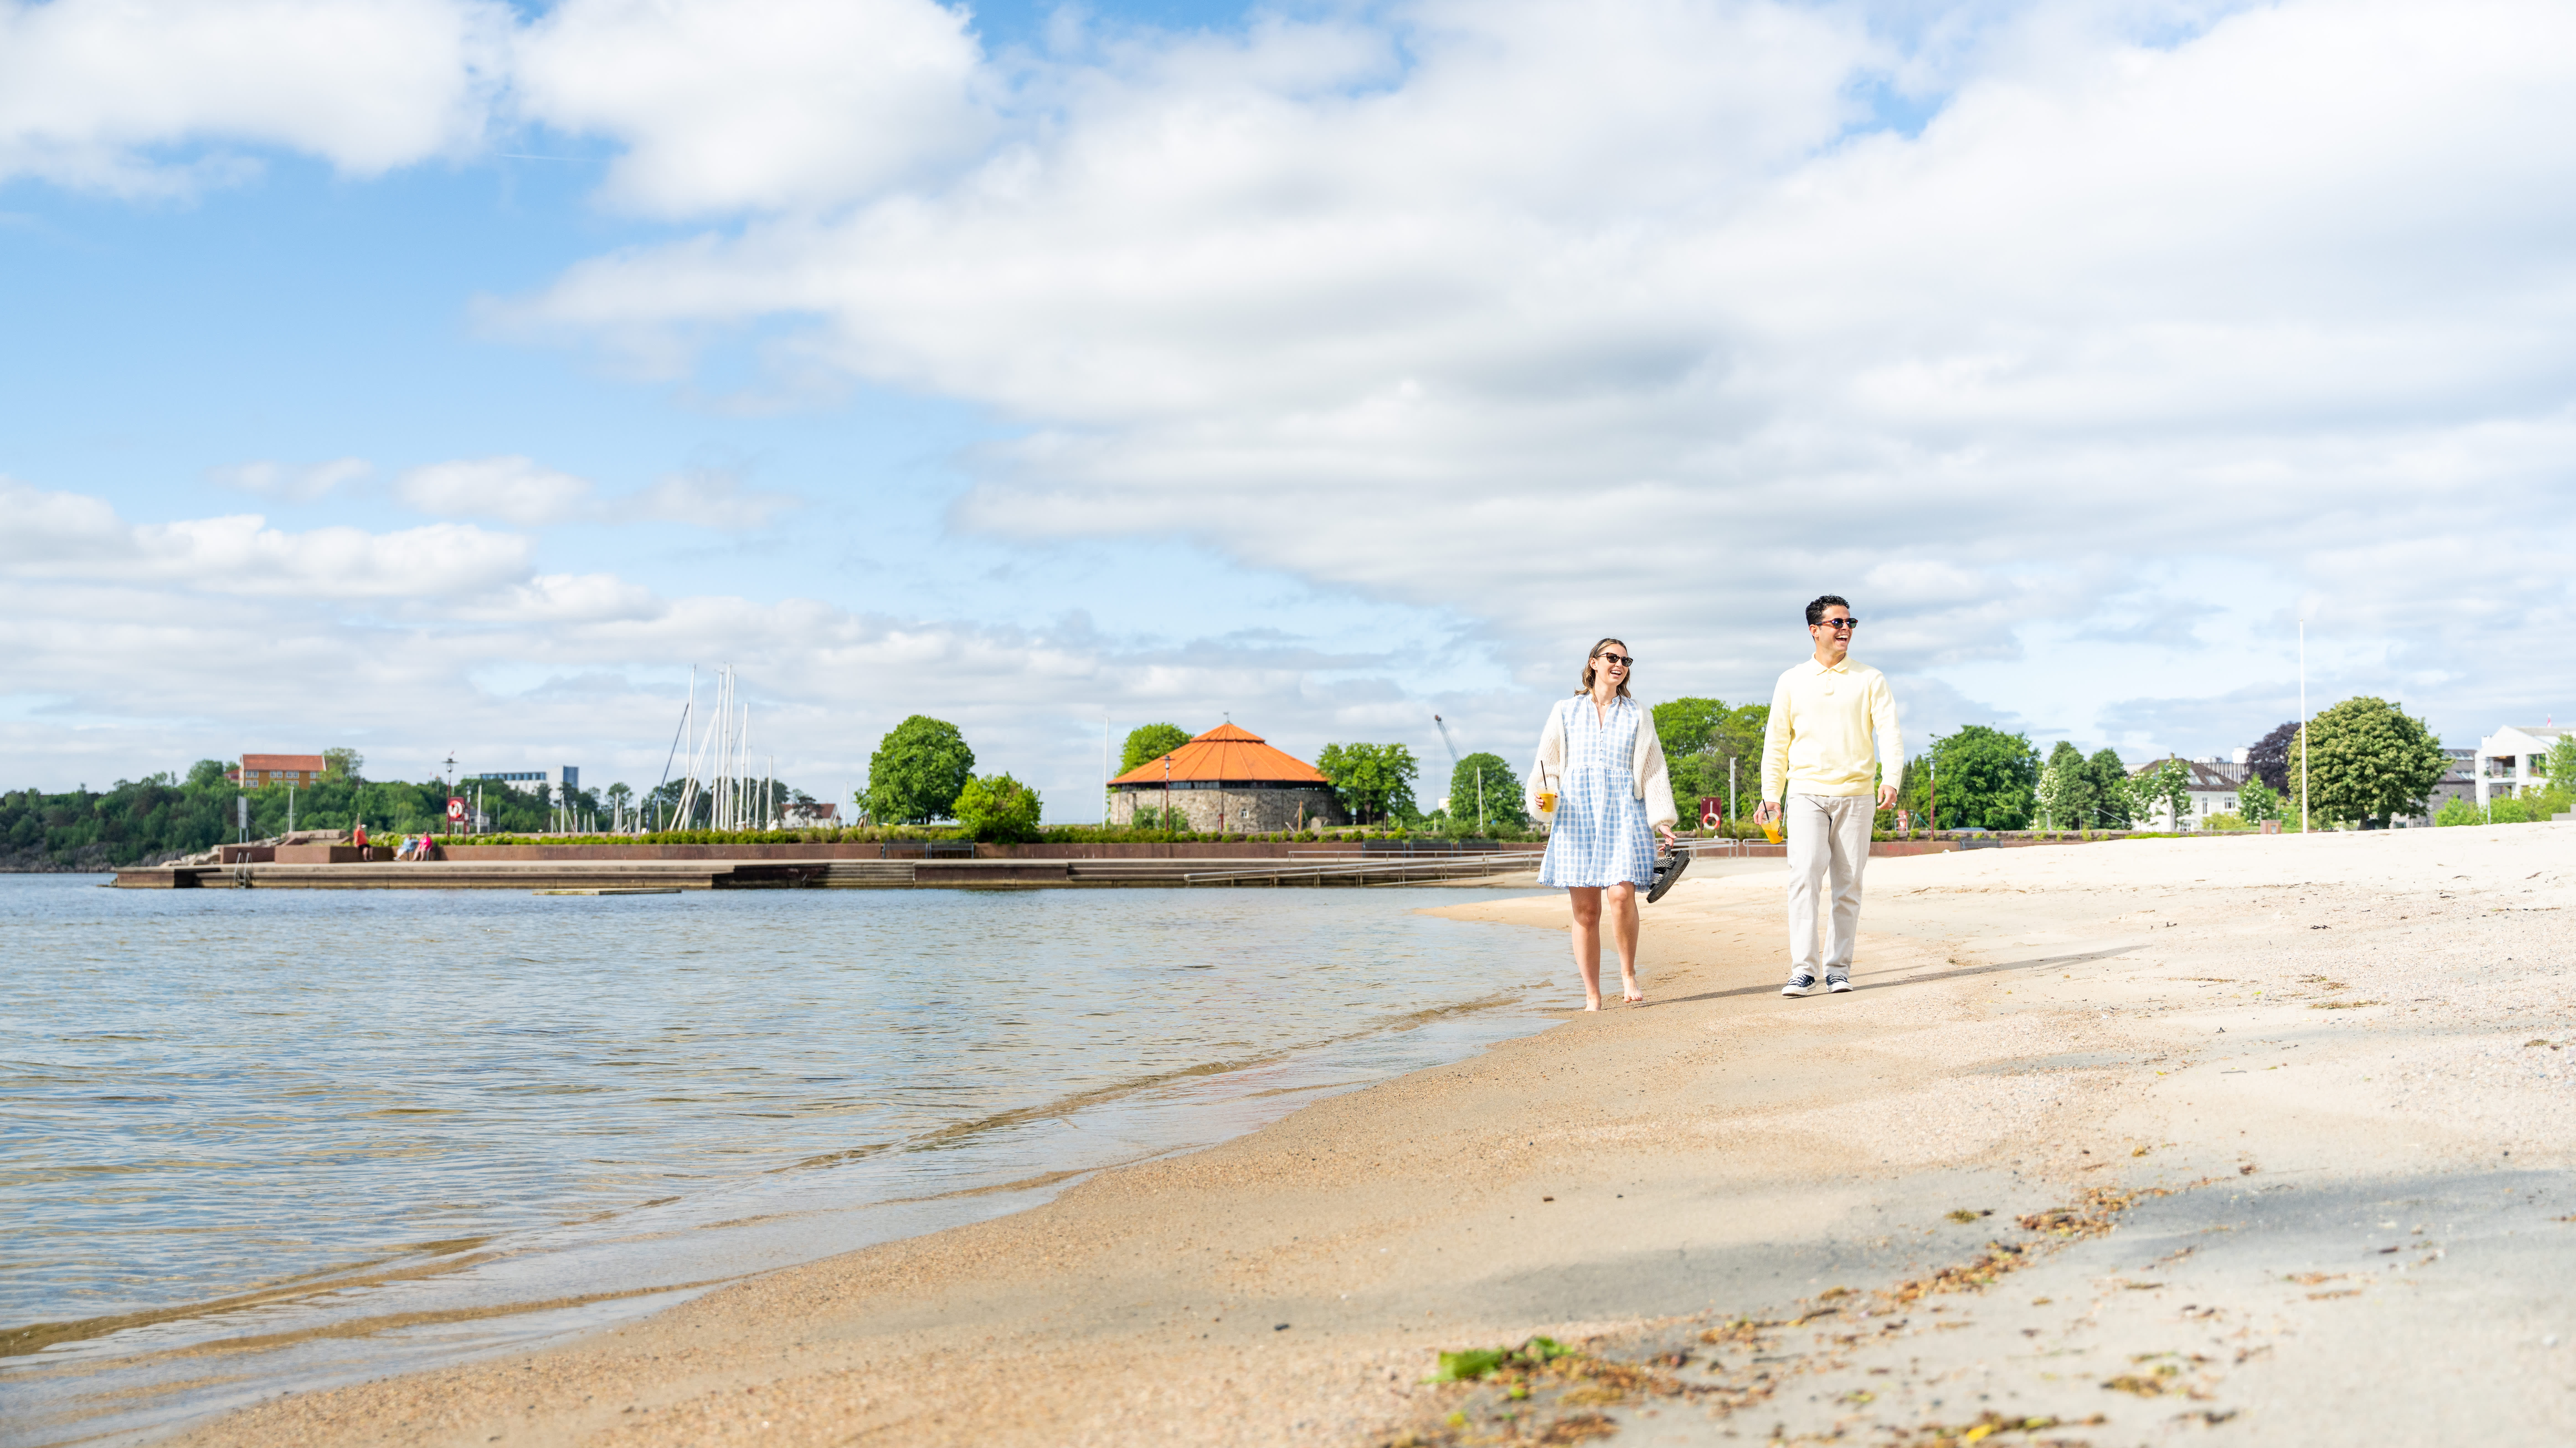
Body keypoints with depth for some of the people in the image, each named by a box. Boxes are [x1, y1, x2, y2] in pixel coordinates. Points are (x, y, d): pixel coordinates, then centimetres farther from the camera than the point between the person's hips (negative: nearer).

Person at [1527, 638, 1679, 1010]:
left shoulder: (1638, 717, 15)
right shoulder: (1566, 712, 15)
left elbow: (1653, 772, 12)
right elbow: (1547, 763, 14)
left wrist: (1662, 820, 3)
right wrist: (1541, 795, -5)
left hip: (1623, 815, 0)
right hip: (1576, 815, 0)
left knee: (1621, 895, -20)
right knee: (1585, 909, -4)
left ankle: (1628, 973, 1)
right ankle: (1592, 997, 2)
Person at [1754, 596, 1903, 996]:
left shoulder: (1870, 680, 8)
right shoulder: (1792, 682, 10)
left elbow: (1890, 733, -2)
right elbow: (1776, 741, 12)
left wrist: (1890, 780, -18)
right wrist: (1771, 794, 5)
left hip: (1857, 794, 1)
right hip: (1807, 793, -1)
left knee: (1849, 883, 1)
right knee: (1804, 876, -15)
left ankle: (1838, 967, 9)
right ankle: (1803, 969, -16)